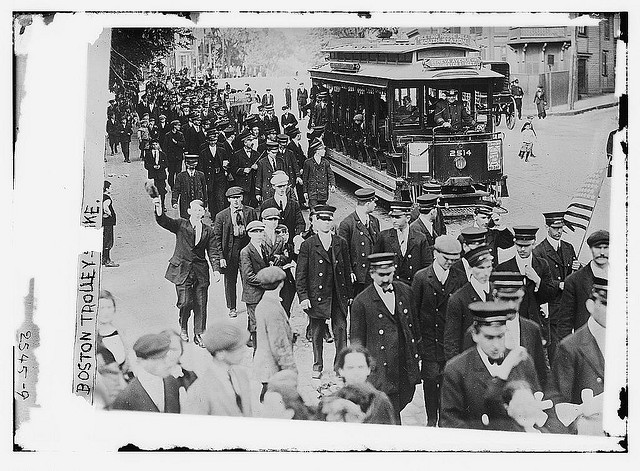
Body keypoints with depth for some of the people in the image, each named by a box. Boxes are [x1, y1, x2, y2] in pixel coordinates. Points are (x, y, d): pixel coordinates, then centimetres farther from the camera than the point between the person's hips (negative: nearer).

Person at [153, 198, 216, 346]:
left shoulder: (208, 231, 8)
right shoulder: (180, 225, 1)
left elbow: (212, 251, 9)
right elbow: (164, 221, -15)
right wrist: (159, 210, -36)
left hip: (200, 270, 3)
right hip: (182, 269, -3)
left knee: (200, 303, 3)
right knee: (185, 302, -9)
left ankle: (199, 335, 16)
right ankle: (183, 327, 20)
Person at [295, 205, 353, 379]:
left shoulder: (341, 243, 7)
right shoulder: (307, 245, -3)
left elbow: (347, 270, 11)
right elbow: (300, 274, -2)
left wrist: (349, 294, 9)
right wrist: (303, 296, -9)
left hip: (338, 295, 2)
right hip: (317, 296, -2)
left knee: (341, 329, 0)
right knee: (317, 333, 9)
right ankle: (317, 366, 23)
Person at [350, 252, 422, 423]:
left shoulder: (405, 292, 6)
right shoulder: (361, 302, -8)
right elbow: (357, 339, -2)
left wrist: (417, 349, 16)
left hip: (407, 364, 5)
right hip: (382, 368, -5)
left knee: (405, 398, 14)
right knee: (391, 411, -5)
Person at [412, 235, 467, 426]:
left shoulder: (460, 278, 3)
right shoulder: (421, 278, -2)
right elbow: (413, 310, 1)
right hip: (428, 340, -1)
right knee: (430, 379, 2)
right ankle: (431, 420, 17)